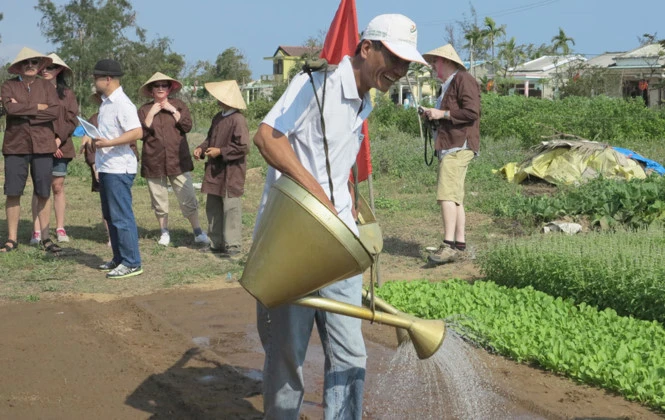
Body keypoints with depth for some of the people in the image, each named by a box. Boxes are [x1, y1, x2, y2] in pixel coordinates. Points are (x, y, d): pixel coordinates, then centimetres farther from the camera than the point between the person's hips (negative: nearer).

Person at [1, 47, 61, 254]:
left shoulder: (46, 86, 7)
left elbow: (55, 112, -8)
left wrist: (24, 111, -11)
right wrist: (38, 107, -10)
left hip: (42, 146, 1)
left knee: (43, 194, 4)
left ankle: (46, 238, 13)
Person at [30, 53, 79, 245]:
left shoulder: (67, 94, 7)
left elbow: (72, 120, 2)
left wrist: (59, 139, -11)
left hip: (60, 146, 1)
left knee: (58, 187, 5)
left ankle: (60, 228, 12)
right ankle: (36, 231, 0)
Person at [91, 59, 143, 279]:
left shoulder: (122, 104, -15)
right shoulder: (105, 103, 15)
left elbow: (137, 132, -24)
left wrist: (108, 143, -25)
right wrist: (95, 141, 11)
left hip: (119, 168, -10)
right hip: (106, 167, 10)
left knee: (121, 216, -7)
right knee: (110, 215, 15)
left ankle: (132, 263, -1)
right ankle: (119, 259, 25)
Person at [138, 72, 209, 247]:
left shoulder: (179, 105, 8)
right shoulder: (144, 110, 7)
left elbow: (187, 126, -5)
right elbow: (141, 133, -5)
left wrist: (173, 110, -9)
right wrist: (151, 114, -10)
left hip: (178, 160, -1)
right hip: (154, 162, 1)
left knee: (188, 199, -4)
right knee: (159, 202, 7)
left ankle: (198, 232, 4)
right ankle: (164, 232, 20)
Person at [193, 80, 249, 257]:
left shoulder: (238, 120, -17)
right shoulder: (218, 117, 11)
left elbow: (243, 147, -20)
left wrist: (220, 152, -18)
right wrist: (201, 148, 4)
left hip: (231, 173, -9)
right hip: (215, 171, 9)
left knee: (230, 208, -4)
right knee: (213, 207, 13)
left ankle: (233, 245, 2)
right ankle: (217, 243, 22)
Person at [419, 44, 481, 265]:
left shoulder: (463, 80, -7)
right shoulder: (448, 85, 24)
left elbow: (471, 112, -17)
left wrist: (442, 113, -13)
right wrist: (433, 114, 16)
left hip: (459, 146, -11)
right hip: (449, 145, 11)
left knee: (447, 194, -19)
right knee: (454, 197, 9)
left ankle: (449, 244, -24)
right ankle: (460, 243, 12)